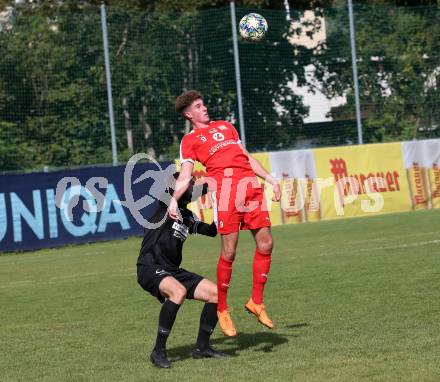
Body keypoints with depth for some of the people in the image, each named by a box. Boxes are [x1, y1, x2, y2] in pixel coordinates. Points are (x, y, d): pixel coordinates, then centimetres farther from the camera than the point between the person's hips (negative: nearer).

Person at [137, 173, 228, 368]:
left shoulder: (187, 216, 17)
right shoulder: (166, 203, -5)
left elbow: (211, 231, 25)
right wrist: (211, 186, -19)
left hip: (173, 271, 9)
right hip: (150, 268, -9)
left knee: (216, 293, 1)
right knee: (178, 292, -36)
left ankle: (202, 347, 13)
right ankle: (159, 351, -26)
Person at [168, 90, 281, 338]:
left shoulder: (225, 126, 30)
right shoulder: (190, 140, 14)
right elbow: (186, 175, 3)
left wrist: (270, 179, 24)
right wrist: (174, 198, -14)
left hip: (250, 183, 5)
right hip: (224, 184, -5)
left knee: (265, 243, -3)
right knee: (229, 251, -10)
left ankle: (256, 302, 9)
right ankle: (222, 310, 3)